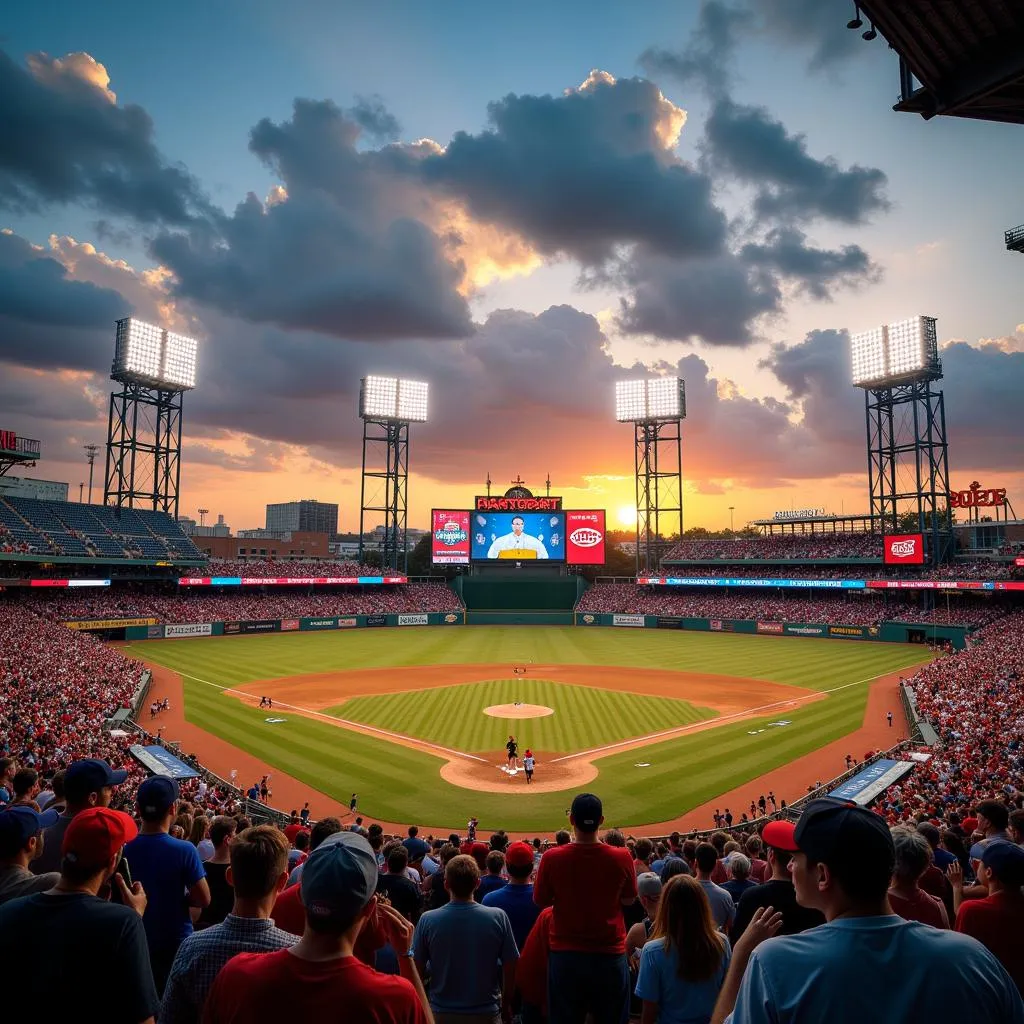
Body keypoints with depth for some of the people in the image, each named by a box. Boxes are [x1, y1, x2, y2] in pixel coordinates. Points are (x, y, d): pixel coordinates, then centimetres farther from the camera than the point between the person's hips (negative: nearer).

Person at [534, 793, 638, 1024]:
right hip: (610, 953, 1)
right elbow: (629, 900, 3)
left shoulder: (552, 858, -15)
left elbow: (540, 901, -1)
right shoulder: (621, 857, -13)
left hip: (565, 954, 0)